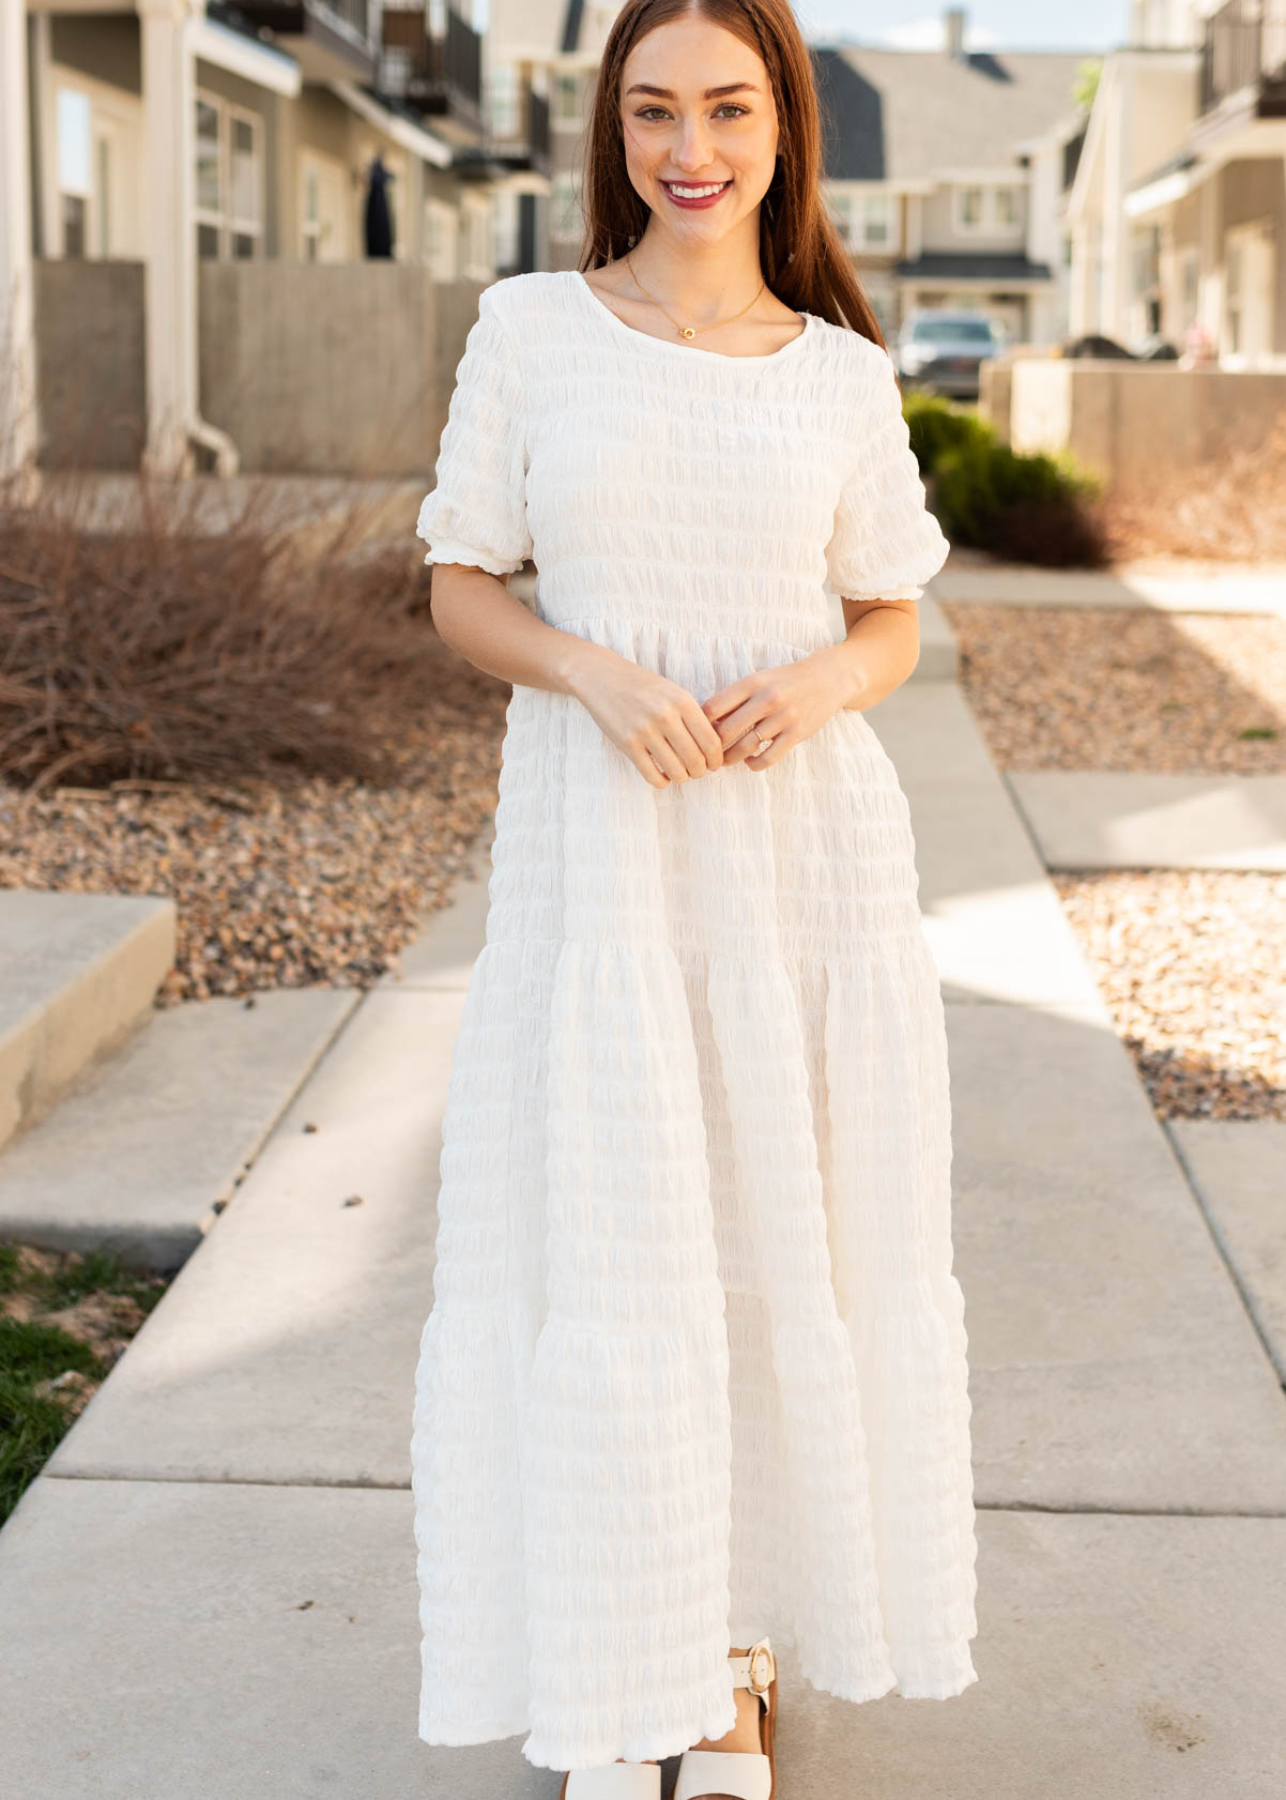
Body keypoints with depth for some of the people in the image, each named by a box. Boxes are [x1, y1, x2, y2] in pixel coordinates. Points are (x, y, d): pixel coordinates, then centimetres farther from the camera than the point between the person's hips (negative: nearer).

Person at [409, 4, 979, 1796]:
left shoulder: (846, 373, 4)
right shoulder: (531, 329, 1)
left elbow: (895, 625, 10)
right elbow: (464, 591, 3)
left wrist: (826, 680, -13)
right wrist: (597, 674, -16)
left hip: (808, 855, 2)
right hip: (599, 848, -1)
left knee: (795, 1244, 7)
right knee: (601, 1246, 3)